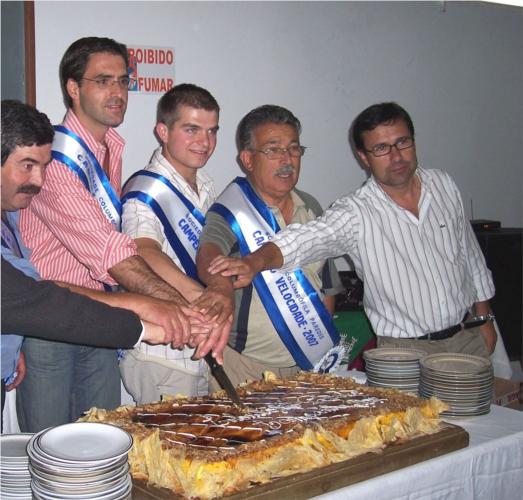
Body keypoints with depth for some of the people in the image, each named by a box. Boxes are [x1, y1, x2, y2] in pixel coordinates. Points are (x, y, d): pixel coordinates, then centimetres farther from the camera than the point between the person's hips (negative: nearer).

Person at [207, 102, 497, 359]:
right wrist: (253, 262, -52)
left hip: (469, 337, 4)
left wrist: (484, 319, 15)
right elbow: (301, 240, -33)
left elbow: (470, 254, 12)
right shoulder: (355, 213, -16)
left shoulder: (443, 185, 1)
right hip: (407, 351, -4)